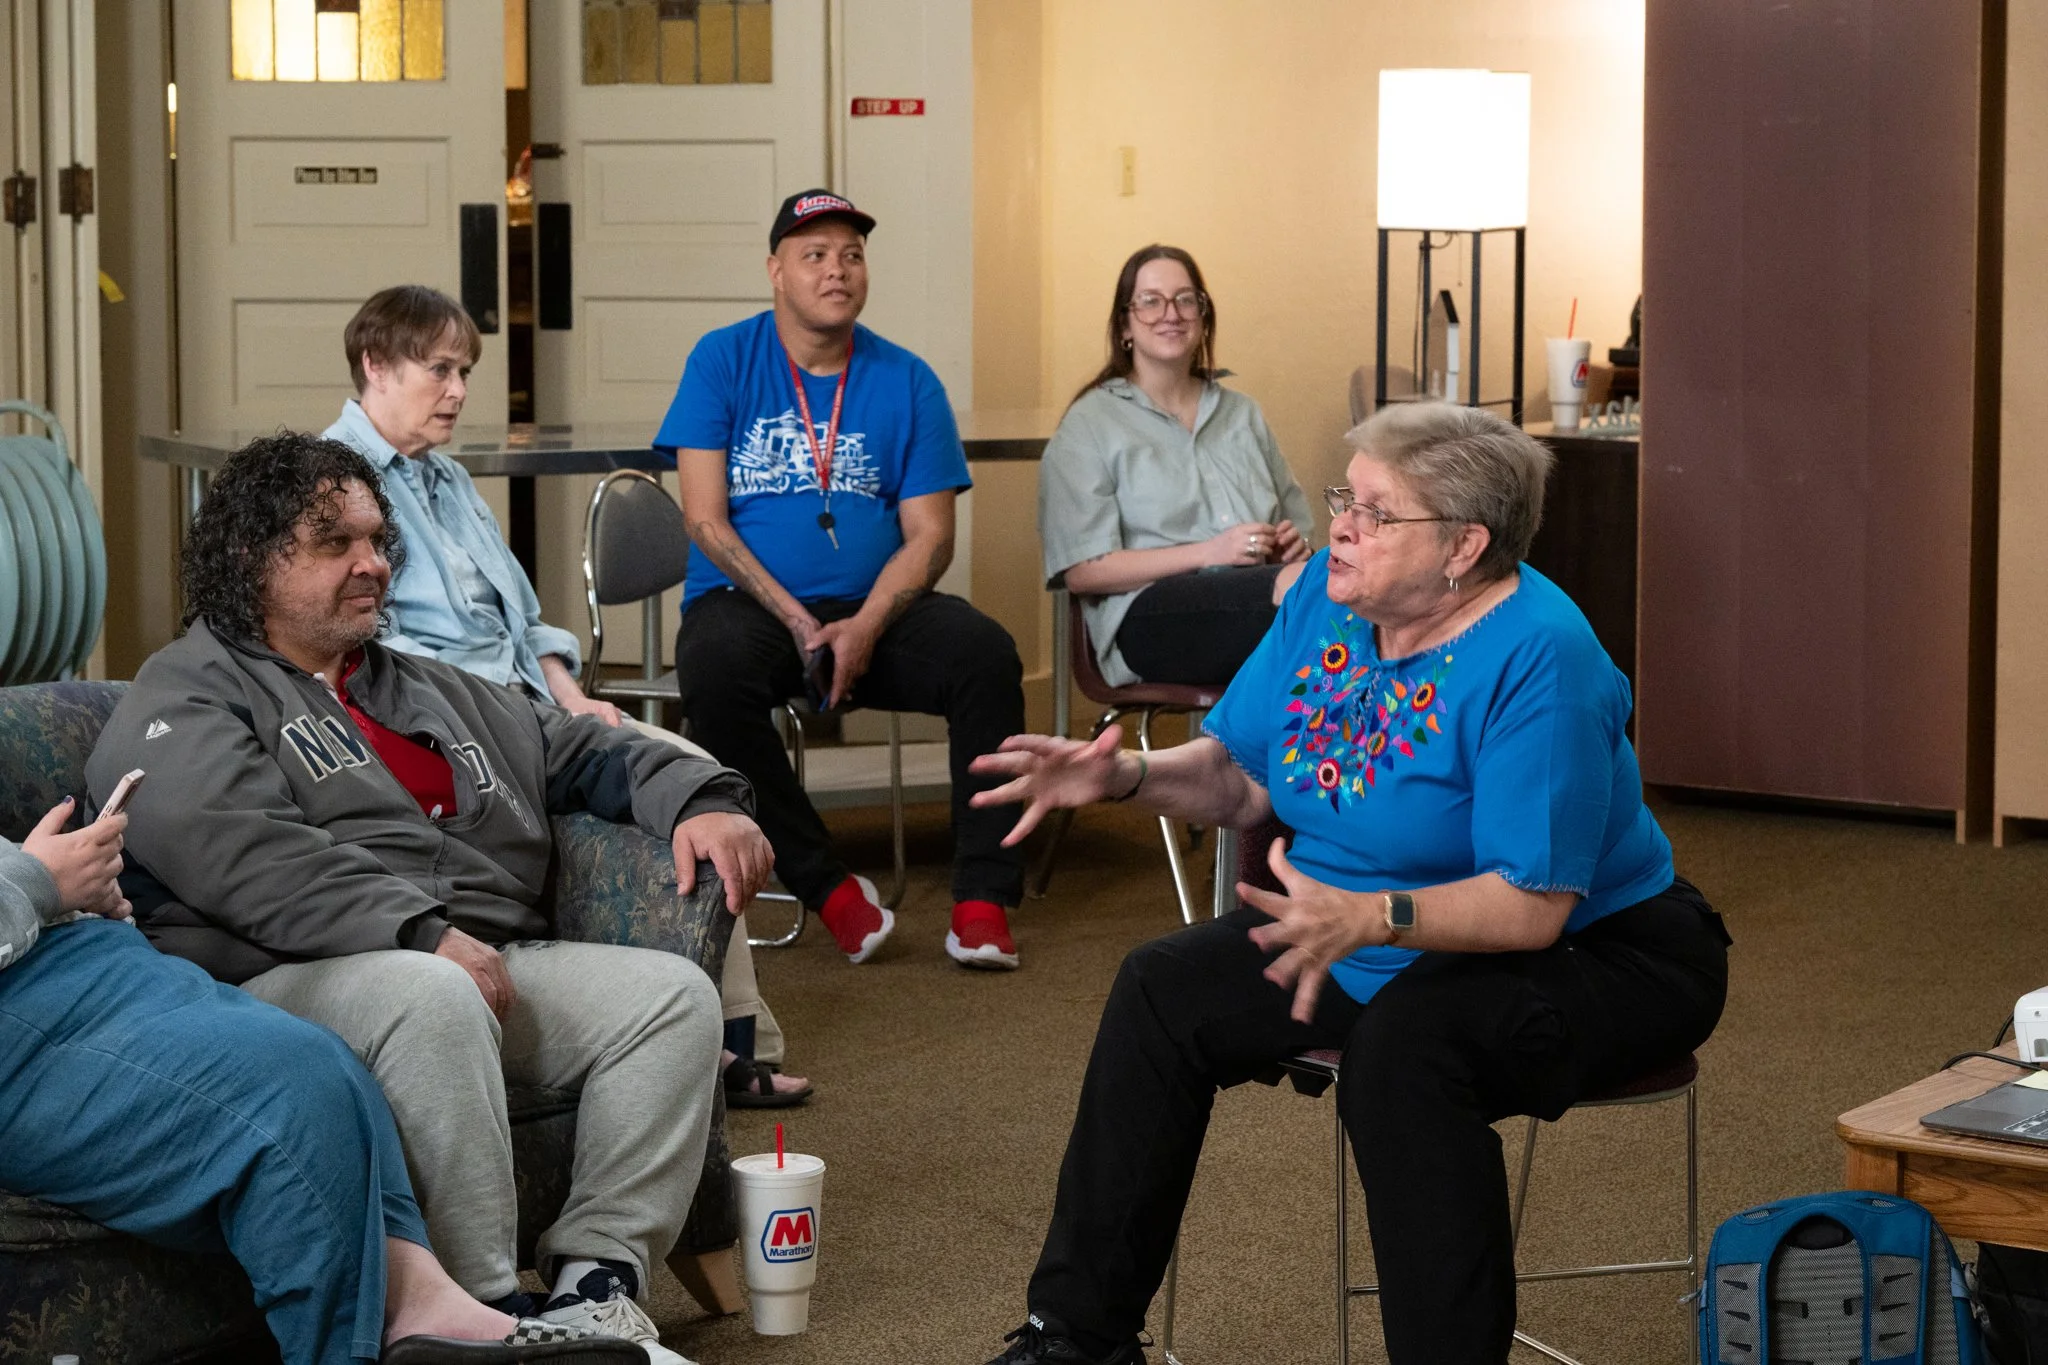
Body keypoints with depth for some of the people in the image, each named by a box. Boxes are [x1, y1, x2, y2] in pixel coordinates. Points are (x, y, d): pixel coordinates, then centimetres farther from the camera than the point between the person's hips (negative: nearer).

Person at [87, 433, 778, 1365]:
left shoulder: (428, 689, 28)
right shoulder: (190, 693, 3)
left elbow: (589, 753, 30)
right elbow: (241, 849, -15)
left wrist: (701, 801, 8)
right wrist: (419, 934, -24)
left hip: (477, 964, 7)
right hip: (285, 981, -7)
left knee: (672, 992, -12)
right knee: (432, 999, -38)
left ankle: (594, 1285, -18)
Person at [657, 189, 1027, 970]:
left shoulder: (905, 382, 7)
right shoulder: (723, 362, 2)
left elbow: (929, 534, 3)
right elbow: (706, 520, -4)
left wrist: (866, 627, -16)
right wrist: (799, 625, -15)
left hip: (873, 609, 2)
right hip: (747, 601, -2)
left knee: (986, 655, -26)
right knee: (713, 664, -35)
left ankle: (983, 901, -21)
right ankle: (828, 890, -26)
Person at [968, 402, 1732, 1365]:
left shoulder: (1537, 661, -28)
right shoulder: (1326, 598, -5)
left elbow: (1533, 907, -32)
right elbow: (1241, 780, 3)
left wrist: (1367, 919, -45)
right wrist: (1127, 777, -15)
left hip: (1590, 954, -8)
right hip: (1381, 950, 9)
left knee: (1403, 1042, -36)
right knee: (1165, 990, 2)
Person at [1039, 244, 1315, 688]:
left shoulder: (1242, 414, 28)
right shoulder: (1089, 425, 10)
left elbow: (1295, 527, 30)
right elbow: (1083, 571, 0)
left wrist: (1293, 545, 3)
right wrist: (1209, 553, -10)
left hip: (1254, 597, 5)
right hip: (1150, 614, -5)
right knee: (1301, 586, -38)